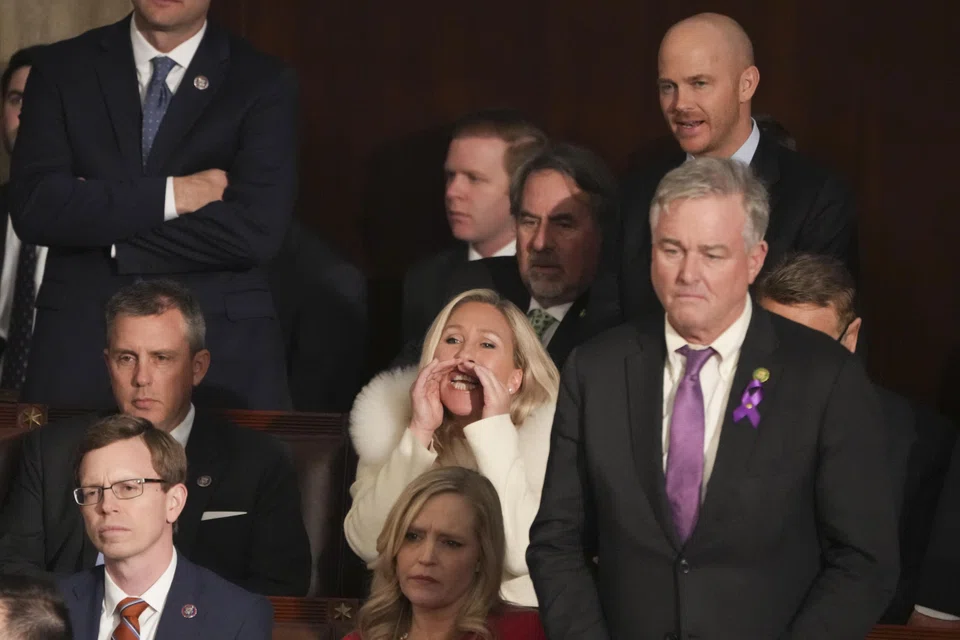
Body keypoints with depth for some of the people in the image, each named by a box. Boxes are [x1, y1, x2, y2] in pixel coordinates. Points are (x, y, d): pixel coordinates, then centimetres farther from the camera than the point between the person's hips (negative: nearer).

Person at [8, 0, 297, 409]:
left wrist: (96, 212, -9)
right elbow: (33, 208, -7)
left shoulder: (265, 84, 0)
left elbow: (256, 231, -12)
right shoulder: (61, 70, 6)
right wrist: (171, 195, -12)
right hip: (81, 341, 1)